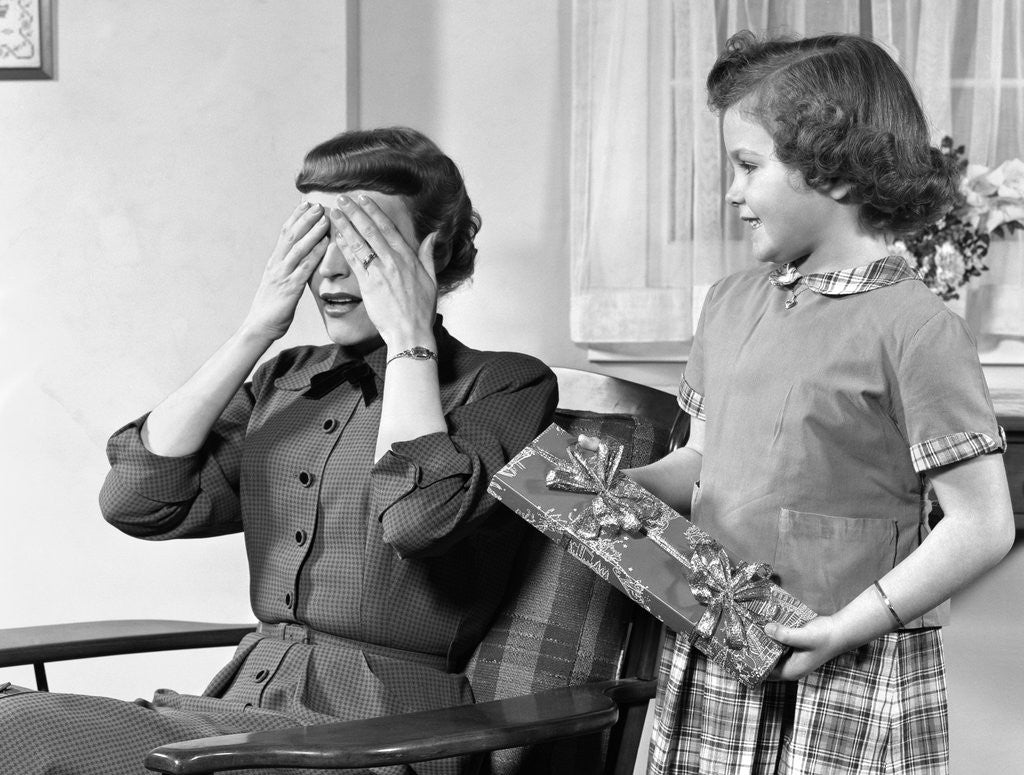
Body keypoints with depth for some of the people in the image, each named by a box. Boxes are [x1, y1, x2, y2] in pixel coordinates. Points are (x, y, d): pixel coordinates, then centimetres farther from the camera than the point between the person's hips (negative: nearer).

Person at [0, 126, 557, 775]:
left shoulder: (506, 385, 2)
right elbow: (137, 501, 3)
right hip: (246, 704, 6)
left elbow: (420, 519, -19)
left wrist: (409, 336, -7)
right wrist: (255, 331, 4)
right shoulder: (286, 381, 17)